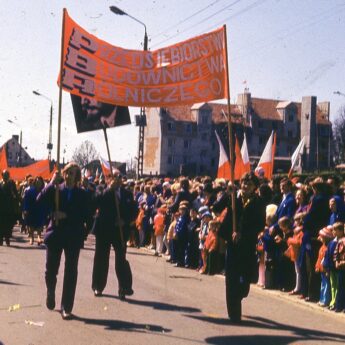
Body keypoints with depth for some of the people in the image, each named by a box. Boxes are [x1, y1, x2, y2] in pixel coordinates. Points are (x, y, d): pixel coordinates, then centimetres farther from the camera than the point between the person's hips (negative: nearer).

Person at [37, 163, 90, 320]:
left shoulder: (82, 194, 2)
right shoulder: (55, 190, 3)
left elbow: (86, 215, -6)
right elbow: (40, 201, -12)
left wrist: (66, 215, -16)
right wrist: (52, 183, -16)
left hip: (73, 237, -1)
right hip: (55, 234, 1)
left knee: (71, 272, -1)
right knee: (51, 270, 7)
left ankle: (66, 308, 6)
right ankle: (50, 293, 39)